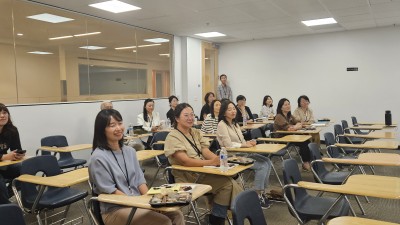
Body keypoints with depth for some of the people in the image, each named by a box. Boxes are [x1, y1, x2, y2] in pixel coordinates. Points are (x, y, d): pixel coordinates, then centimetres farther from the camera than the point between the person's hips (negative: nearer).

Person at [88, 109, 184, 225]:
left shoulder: (130, 151, 10)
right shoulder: (98, 158, -13)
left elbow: (139, 179, 9)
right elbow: (110, 191, -14)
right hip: (114, 210, -6)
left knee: (176, 214, -13)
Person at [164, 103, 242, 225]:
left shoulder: (196, 133, 14)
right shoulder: (173, 137, -8)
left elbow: (207, 152, 3)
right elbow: (185, 161, -20)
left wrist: (219, 159, -19)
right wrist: (212, 162, -29)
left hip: (203, 173, 7)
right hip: (189, 178, -6)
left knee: (230, 183, -19)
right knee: (228, 183, -22)